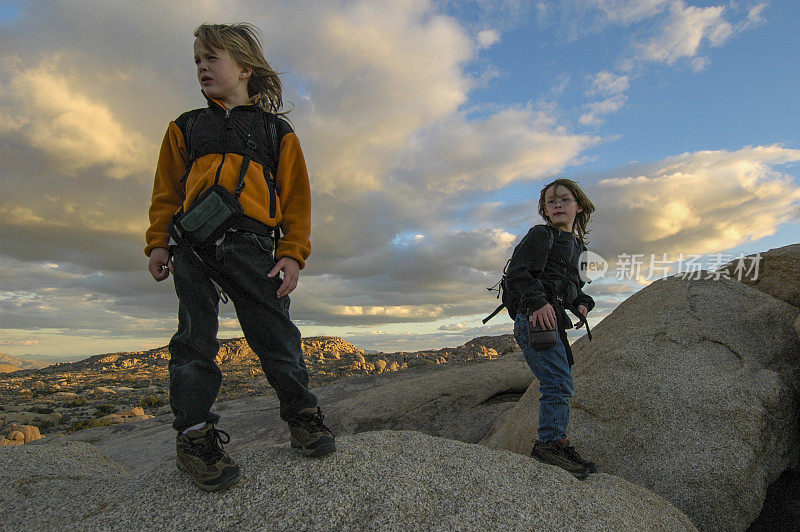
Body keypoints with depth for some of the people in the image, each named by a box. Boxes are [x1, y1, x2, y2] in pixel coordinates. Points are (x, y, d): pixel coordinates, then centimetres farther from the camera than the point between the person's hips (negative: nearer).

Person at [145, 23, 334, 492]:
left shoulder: (277, 132, 15)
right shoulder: (186, 127, 22)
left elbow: (296, 198, 8)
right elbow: (166, 191, 19)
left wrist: (293, 254, -4)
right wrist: (158, 243, 6)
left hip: (251, 245, -2)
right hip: (192, 246, 3)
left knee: (275, 331, -5)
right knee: (196, 336, 0)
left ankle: (302, 413, 9)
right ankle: (194, 429, 9)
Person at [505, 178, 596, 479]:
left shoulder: (576, 244, 21)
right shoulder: (540, 235, -5)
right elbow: (517, 275, -15)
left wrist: (582, 303, 9)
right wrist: (538, 303, -29)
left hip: (554, 321, 9)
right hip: (534, 319, -9)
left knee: (560, 386, 13)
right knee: (559, 383, -14)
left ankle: (554, 446, 23)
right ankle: (551, 443, -4)